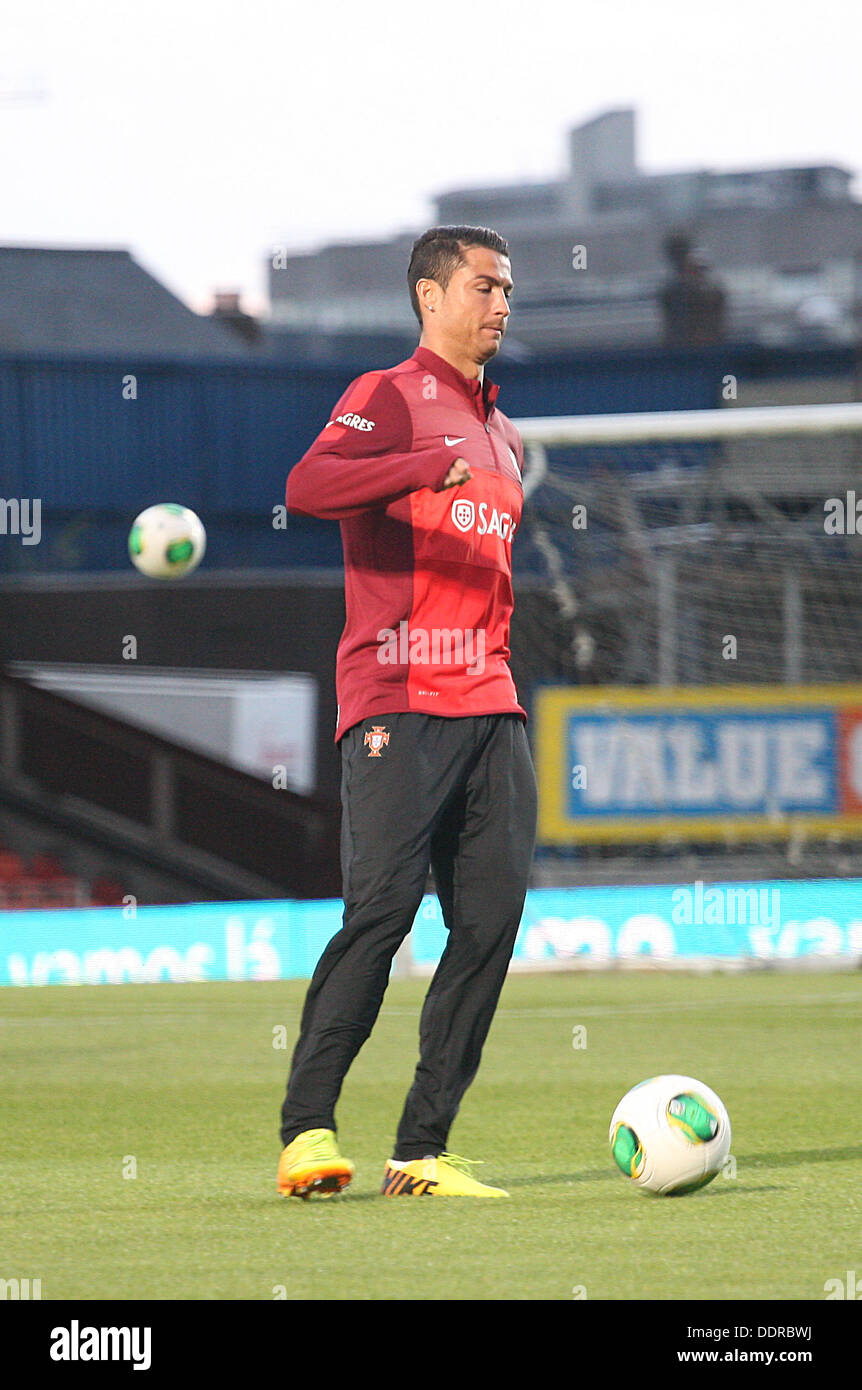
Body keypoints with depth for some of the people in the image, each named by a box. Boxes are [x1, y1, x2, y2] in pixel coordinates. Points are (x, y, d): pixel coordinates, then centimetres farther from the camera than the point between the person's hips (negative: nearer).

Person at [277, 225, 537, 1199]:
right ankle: (305, 1133, -15)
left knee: (492, 920, -2)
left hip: (489, 708, 7)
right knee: (384, 904, -18)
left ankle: (422, 1153, 0)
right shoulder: (387, 399, 1)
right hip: (395, 701, -7)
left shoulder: (504, 438, 24)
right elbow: (307, 487, -18)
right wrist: (432, 465, -29)